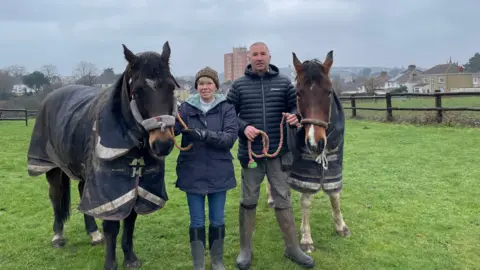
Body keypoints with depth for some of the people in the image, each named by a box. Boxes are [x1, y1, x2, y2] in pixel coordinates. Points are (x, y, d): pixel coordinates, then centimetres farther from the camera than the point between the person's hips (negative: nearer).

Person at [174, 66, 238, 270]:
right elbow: (172, 129, -16)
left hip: (219, 172, 0)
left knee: (217, 220, 13)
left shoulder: (226, 108, -1)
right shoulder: (186, 108, 0)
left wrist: (206, 135, -29)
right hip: (193, 172, 0)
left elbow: (230, 137, -15)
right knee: (197, 222, 9)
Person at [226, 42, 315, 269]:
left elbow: (295, 106, 9)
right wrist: (243, 127, -17)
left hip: (278, 152, 1)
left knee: (283, 199, 10)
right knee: (248, 201, 10)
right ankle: (245, 249, 24)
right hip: (250, 153, -1)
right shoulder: (239, 85, 0)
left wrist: (294, 116, -14)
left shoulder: (283, 83, 3)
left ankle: (292, 248, 25)